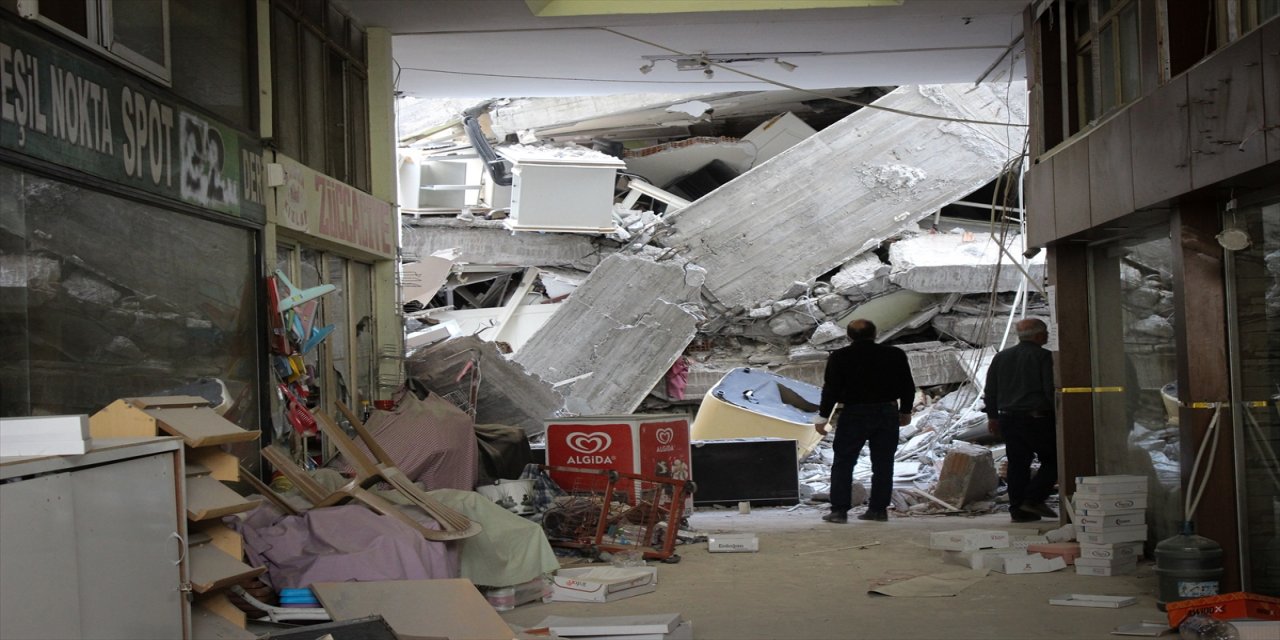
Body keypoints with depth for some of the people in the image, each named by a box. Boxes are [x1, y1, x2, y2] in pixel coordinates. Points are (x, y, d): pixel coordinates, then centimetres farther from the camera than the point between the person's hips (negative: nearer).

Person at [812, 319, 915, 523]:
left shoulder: (839, 357, -5)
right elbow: (908, 386, 9)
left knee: (843, 463, 4)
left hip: (854, 415, -2)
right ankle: (878, 509, 10)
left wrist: (823, 417, 0)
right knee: (883, 464, 10)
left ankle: (839, 510, 0)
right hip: (888, 413, 3)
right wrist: (905, 411, 21)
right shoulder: (895, 355, 3)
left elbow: (831, 389, -7)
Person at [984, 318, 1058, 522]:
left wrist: (993, 417, 21)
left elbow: (990, 391, 14)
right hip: (1038, 419, -6)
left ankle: (1018, 509, 6)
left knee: (1017, 464, 9)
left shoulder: (1001, 357, 12)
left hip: (1008, 419, 6)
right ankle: (1033, 499, -7)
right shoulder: (1044, 357, -7)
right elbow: (1051, 390, -12)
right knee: (1052, 460, 4)